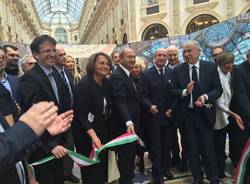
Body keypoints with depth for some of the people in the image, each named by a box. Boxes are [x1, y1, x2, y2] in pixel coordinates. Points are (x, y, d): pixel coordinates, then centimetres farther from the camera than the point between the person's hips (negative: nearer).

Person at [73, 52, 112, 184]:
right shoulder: (84, 85, -17)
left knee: (103, 168, 18)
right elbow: (81, 115, -21)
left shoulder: (107, 85, 3)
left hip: (104, 133, 7)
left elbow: (107, 110, 8)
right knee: (91, 171, 8)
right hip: (86, 136, -6)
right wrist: (93, 135, -32)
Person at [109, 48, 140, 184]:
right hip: (124, 126, -10)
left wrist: (133, 122, 12)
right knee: (125, 157, 6)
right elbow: (120, 102, -28)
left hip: (131, 123, 10)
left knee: (130, 156, 22)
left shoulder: (126, 74, 14)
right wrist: (128, 122, -39)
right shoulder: (116, 76, -17)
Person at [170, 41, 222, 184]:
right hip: (187, 114, 1)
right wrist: (185, 92, -23)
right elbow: (173, 91, -4)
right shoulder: (178, 70, -1)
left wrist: (205, 96, -21)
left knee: (209, 148, 8)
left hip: (205, 113, -1)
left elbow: (218, 89, -4)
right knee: (193, 149, 14)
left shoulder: (211, 67, -3)